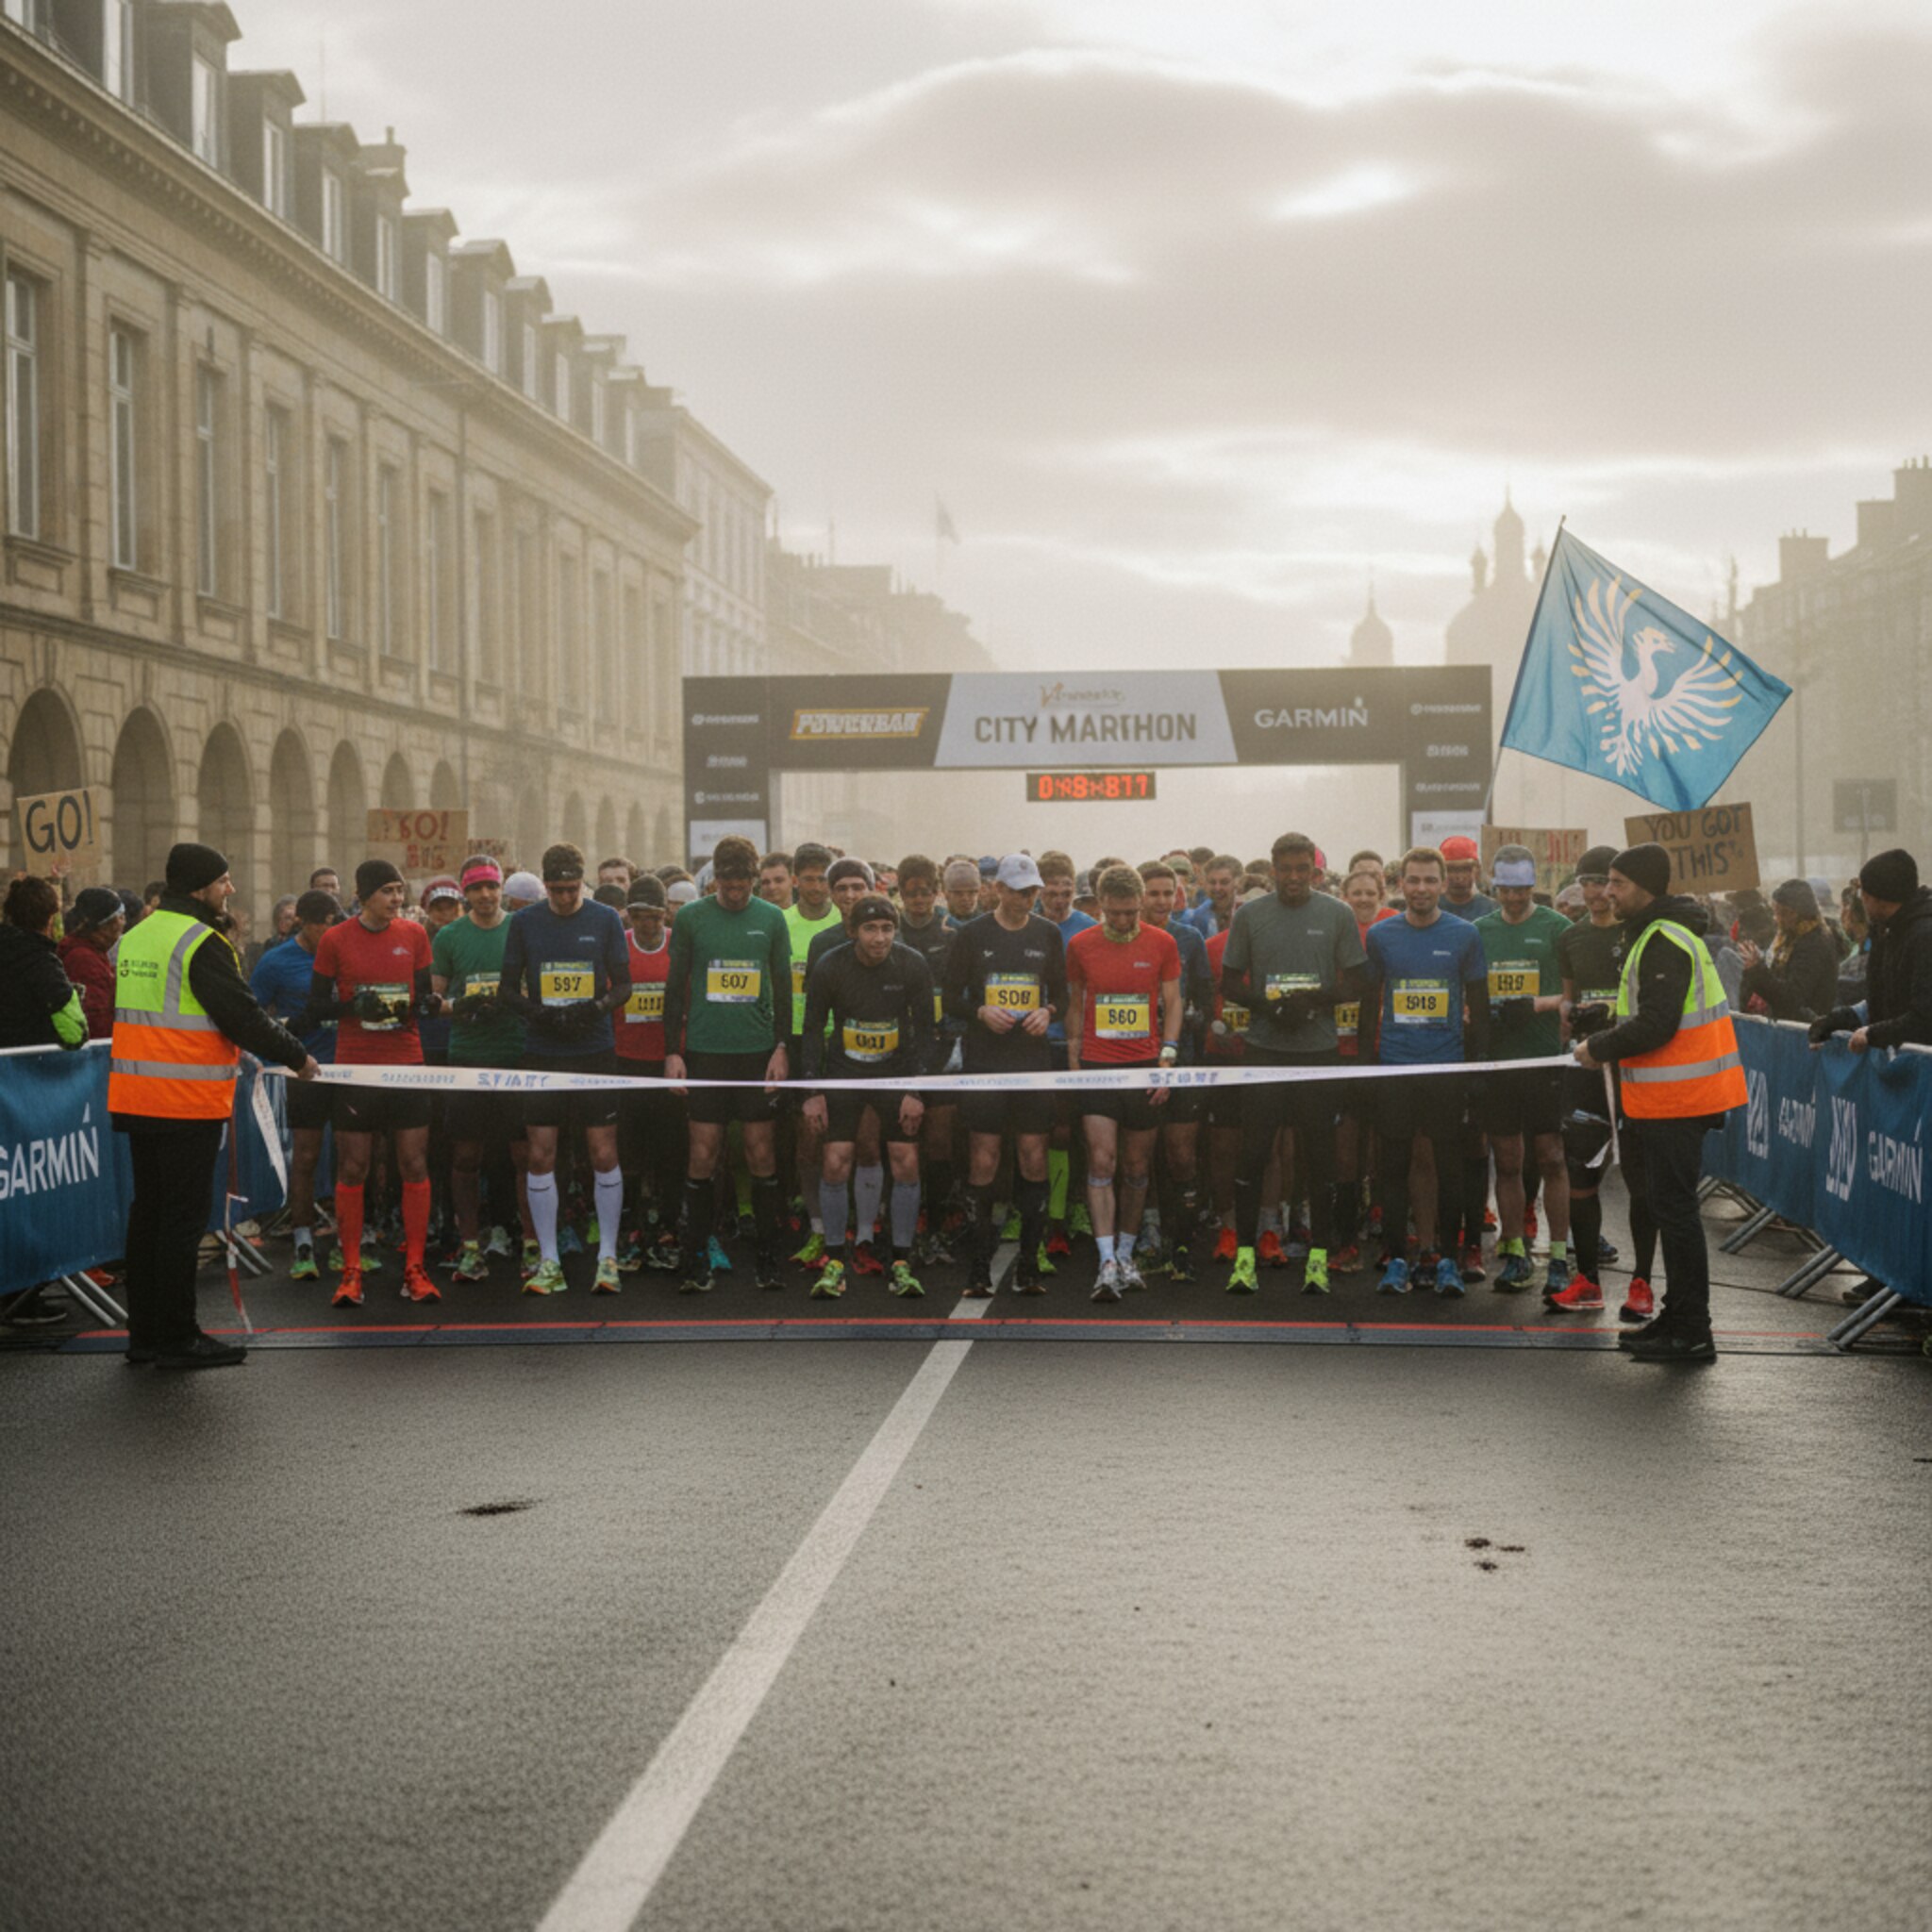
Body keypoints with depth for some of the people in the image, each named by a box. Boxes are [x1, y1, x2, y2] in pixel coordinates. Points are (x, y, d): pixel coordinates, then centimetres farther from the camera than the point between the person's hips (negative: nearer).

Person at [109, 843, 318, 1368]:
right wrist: (296, 1056, -3)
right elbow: (241, 1015, -17)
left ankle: (145, 1331, 20)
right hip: (187, 1101, -9)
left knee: (149, 1208, 14)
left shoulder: (137, 936, 13)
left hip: (135, 1097, 9)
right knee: (185, 1215, -3)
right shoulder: (201, 942, -15)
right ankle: (177, 1338, 0)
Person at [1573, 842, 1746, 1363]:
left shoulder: (1663, 943, -17)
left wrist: (1600, 1049, -12)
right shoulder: (1656, 935, 17)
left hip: (1676, 1100, -11)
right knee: (1670, 1205, 16)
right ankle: (1678, 1316, 25)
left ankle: (1691, 1333, -4)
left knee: (1674, 1206, -7)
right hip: (1671, 1098, 11)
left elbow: (1657, 1024, -23)